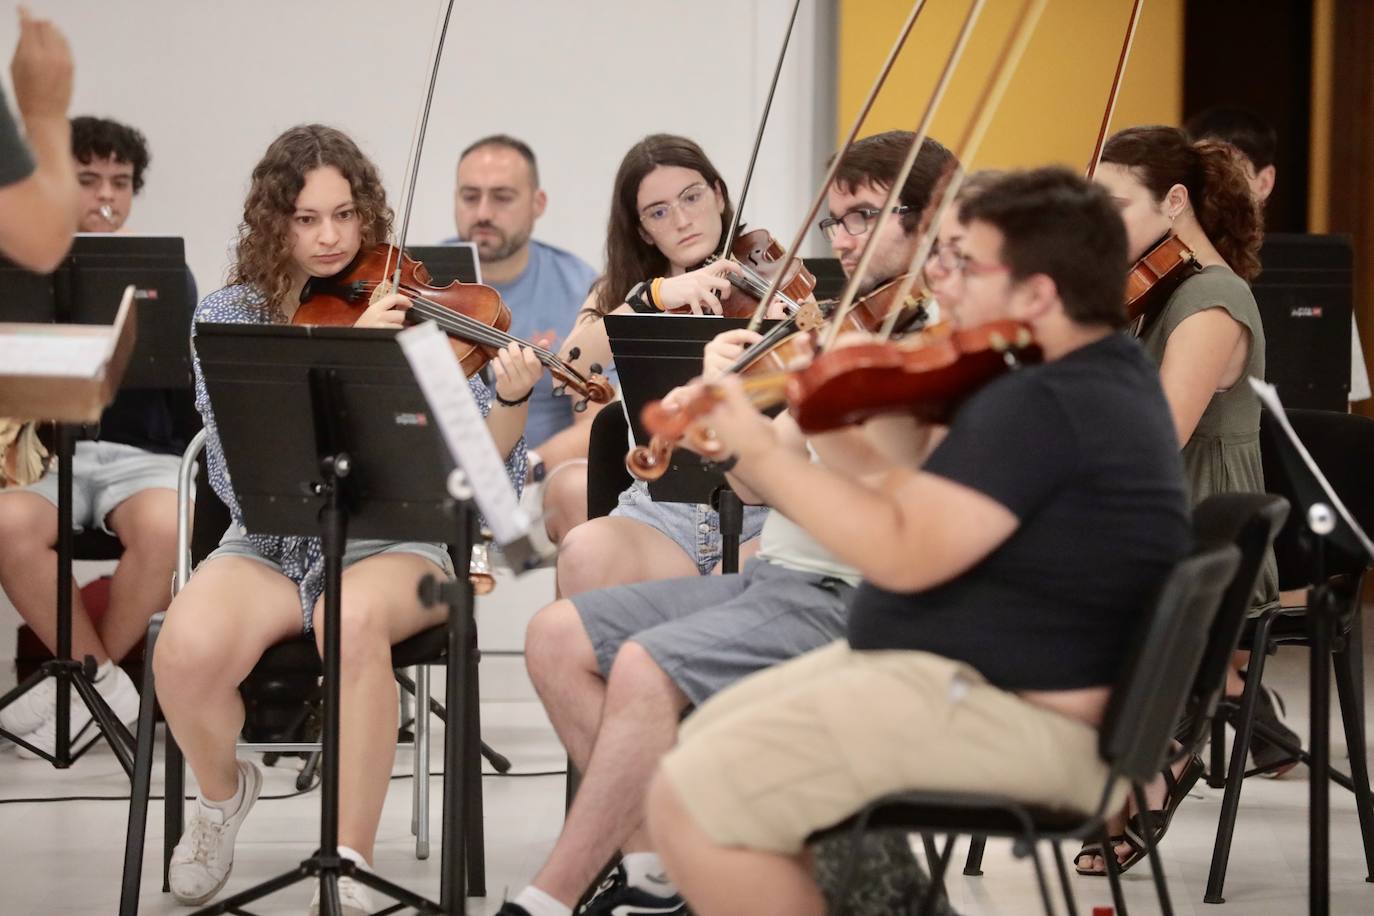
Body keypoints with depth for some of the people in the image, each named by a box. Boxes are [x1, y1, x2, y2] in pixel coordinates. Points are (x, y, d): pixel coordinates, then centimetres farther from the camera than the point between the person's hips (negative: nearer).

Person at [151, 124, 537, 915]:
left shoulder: (412, 310, 1)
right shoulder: (230, 317, 1)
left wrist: (510, 401, -26)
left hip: (391, 540, -1)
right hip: (270, 544, 1)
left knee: (355, 619, -37)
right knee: (188, 648, -30)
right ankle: (221, 792, 6)